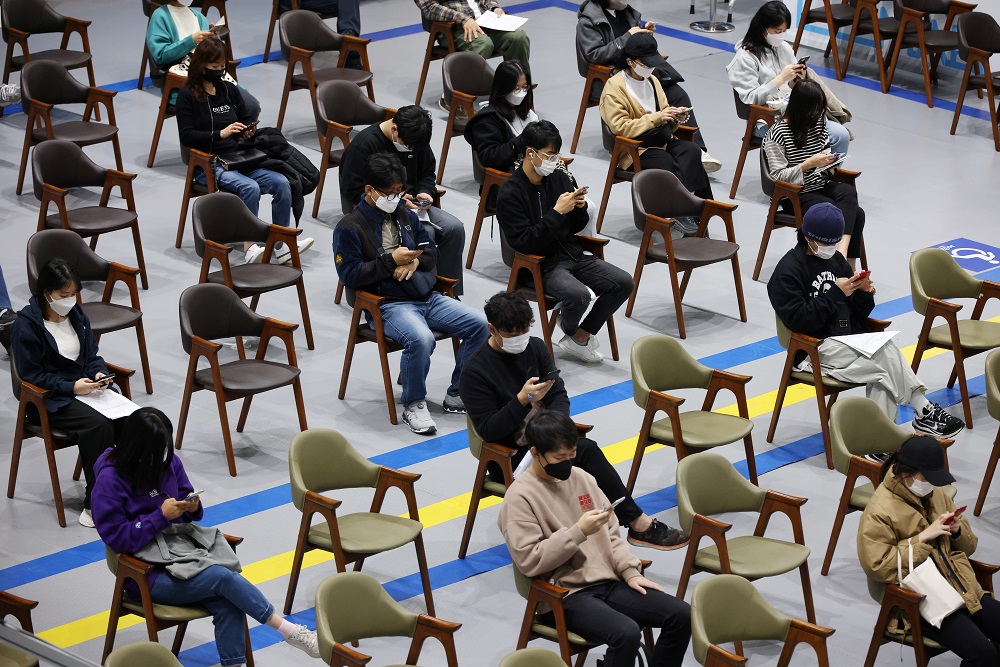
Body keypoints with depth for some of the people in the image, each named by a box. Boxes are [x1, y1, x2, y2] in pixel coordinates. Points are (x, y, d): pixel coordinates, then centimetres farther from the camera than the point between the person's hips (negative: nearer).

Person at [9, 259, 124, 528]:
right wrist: (71, 387, -20)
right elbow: (31, 374, -11)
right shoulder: (27, 324, -10)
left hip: (86, 388, 6)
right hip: (49, 400, -6)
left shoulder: (77, 315, 9)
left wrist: (100, 374, -7)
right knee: (98, 425, -32)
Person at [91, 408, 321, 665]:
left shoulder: (169, 461, 5)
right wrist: (161, 516, -20)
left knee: (226, 601, -25)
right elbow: (117, 538, -16)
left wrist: (193, 507, -8)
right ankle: (291, 632, -18)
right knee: (224, 578, -26)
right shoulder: (110, 480, -12)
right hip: (148, 574, -6)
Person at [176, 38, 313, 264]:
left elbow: (246, 118, 24)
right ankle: (250, 248, -33)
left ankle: (281, 245, -17)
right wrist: (221, 134, -21)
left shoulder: (230, 90, 13)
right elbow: (186, 136, -10)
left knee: (281, 183, -18)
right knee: (250, 187, -33)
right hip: (209, 165, -6)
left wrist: (249, 131, 0)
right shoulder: (187, 96, -3)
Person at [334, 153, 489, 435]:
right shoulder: (349, 228, -5)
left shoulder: (405, 215, 17)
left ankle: (456, 395, 4)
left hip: (428, 297, 7)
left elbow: (431, 250, 21)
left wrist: (416, 261, -3)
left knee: (479, 324, -10)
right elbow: (349, 275, -12)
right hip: (389, 304, -7)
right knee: (421, 339, -37)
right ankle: (413, 405, -14)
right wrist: (391, 261, -16)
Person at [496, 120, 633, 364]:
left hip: (571, 254, 7)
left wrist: (580, 208, -7)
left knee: (623, 282, -10)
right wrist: (557, 212, -24)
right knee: (578, 295, -33)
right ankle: (569, 328, 5)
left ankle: (580, 337, 4)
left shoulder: (559, 177, 5)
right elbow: (523, 243, -20)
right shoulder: (510, 194, -13)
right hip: (539, 265, -7)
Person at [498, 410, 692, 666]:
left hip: (609, 581, 7)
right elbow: (529, 561, -16)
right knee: (626, 634, -32)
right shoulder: (520, 497, -10)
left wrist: (630, 571, 2)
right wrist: (579, 532, -19)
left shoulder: (581, 477, 12)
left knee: (681, 615, -10)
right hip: (565, 595, -7)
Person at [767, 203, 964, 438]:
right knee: (886, 356, -25)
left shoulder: (835, 259, 16)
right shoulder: (787, 271, -6)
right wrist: (836, 293, -17)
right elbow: (799, 321, -17)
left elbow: (859, 314, 18)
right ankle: (924, 412, -15)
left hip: (852, 338, 6)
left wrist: (863, 292, -5)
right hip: (816, 349, -6)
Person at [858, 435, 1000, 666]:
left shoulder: (937, 494, 12)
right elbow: (877, 566, -18)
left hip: (965, 589, 7)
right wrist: (923, 537, -19)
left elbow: (968, 547, 20)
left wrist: (957, 531, -4)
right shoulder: (880, 512, -11)